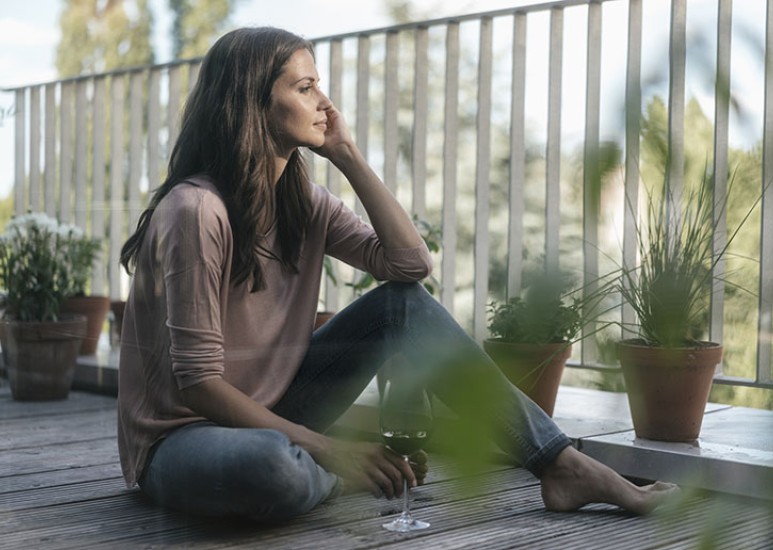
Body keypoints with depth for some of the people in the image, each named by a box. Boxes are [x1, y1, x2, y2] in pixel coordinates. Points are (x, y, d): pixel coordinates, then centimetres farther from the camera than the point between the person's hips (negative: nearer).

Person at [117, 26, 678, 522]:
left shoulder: (303, 202, 2)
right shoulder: (195, 210, -22)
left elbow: (411, 262, -8)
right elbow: (196, 380, -23)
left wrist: (347, 154, -9)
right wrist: (326, 447, -24)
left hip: (269, 412, 7)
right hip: (180, 437, -7)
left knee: (405, 302, -8)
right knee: (270, 466, -43)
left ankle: (564, 466, -9)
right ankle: (350, 475, -6)